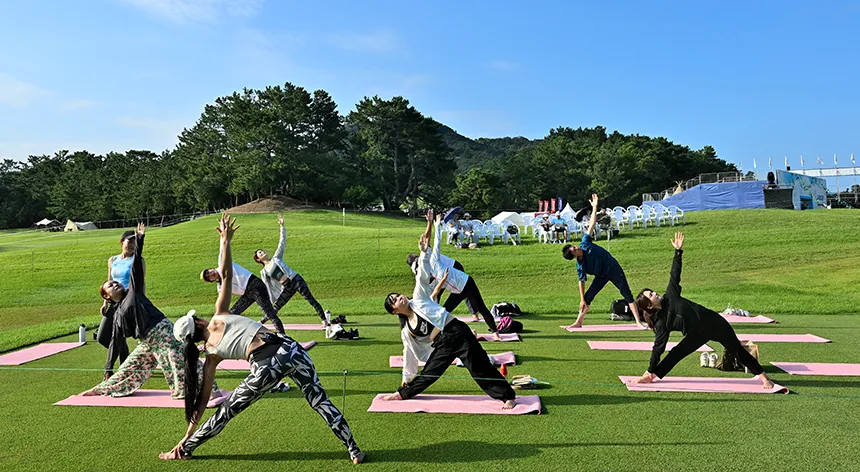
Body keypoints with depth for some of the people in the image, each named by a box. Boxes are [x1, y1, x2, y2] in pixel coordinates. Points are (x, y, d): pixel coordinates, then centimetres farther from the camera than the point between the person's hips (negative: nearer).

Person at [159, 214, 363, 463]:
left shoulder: (211, 355, 18)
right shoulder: (218, 318, 17)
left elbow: (202, 399, 19)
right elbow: (225, 274, 11)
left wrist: (187, 437, 27)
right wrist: (225, 240, 18)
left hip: (266, 367, 0)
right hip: (288, 348, 0)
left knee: (227, 410, 21)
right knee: (320, 401, 8)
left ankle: (186, 449, 36)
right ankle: (353, 450, 8)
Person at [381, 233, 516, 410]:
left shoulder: (418, 299, 5)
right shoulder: (406, 330, 14)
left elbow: (422, 277, 1)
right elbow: (410, 353, 21)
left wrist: (424, 252, -9)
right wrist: (406, 378, 25)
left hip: (457, 333, -4)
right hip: (442, 345, 4)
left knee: (481, 368, -7)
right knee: (428, 374, 11)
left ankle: (508, 396, -1)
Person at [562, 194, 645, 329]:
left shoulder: (585, 244, -16)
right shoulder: (580, 266, -18)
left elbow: (591, 224, -12)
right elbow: (582, 281, -12)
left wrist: (594, 207, -13)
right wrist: (582, 300, -13)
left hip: (613, 268, 1)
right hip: (602, 276, -1)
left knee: (627, 294, -2)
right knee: (588, 297, -1)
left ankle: (638, 322, 0)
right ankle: (578, 322, 13)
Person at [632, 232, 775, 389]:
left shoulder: (670, 296, -7)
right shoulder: (660, 322, -14)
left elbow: (674, 275, -4)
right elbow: (658, 347, -11)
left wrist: (678, 251, -10)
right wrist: (651, 371, -11)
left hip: (713, 321, 2)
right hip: (698, 334, -2)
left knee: (737, 350, 7)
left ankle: (763, 376, 21)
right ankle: (651, 376, 10)